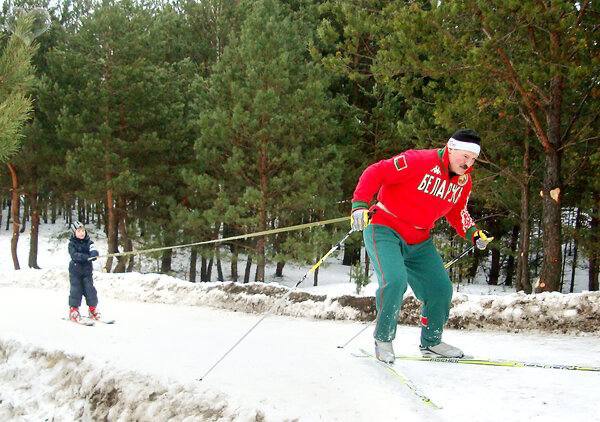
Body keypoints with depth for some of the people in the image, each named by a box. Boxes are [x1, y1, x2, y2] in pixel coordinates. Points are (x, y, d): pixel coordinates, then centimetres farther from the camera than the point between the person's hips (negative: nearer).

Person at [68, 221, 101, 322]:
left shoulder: (88, 242, 4)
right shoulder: (72, 243, -5)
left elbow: (93, 251, -11)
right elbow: (74, 255, -20)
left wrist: (94, 254, -35)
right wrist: (85, 257, -34)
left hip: (87, 270, 3)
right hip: (75, 270, -3)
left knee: (90, 289, 0)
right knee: (76, 289, -4)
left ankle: (92, 308, 12)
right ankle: (73, 309, 7)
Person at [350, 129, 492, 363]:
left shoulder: (464, 181, 4)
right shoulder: (418, 161, -21)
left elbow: (456, 212, 22)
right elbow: (374, 173, -21)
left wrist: (473, 233, 7)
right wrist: (360, 205, -32)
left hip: (419, 242, 8)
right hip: (385, 229, -8)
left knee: (441, 289, 6)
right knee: (395, 280, -28)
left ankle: (431, 342, 28)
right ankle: (383, 339, -7)